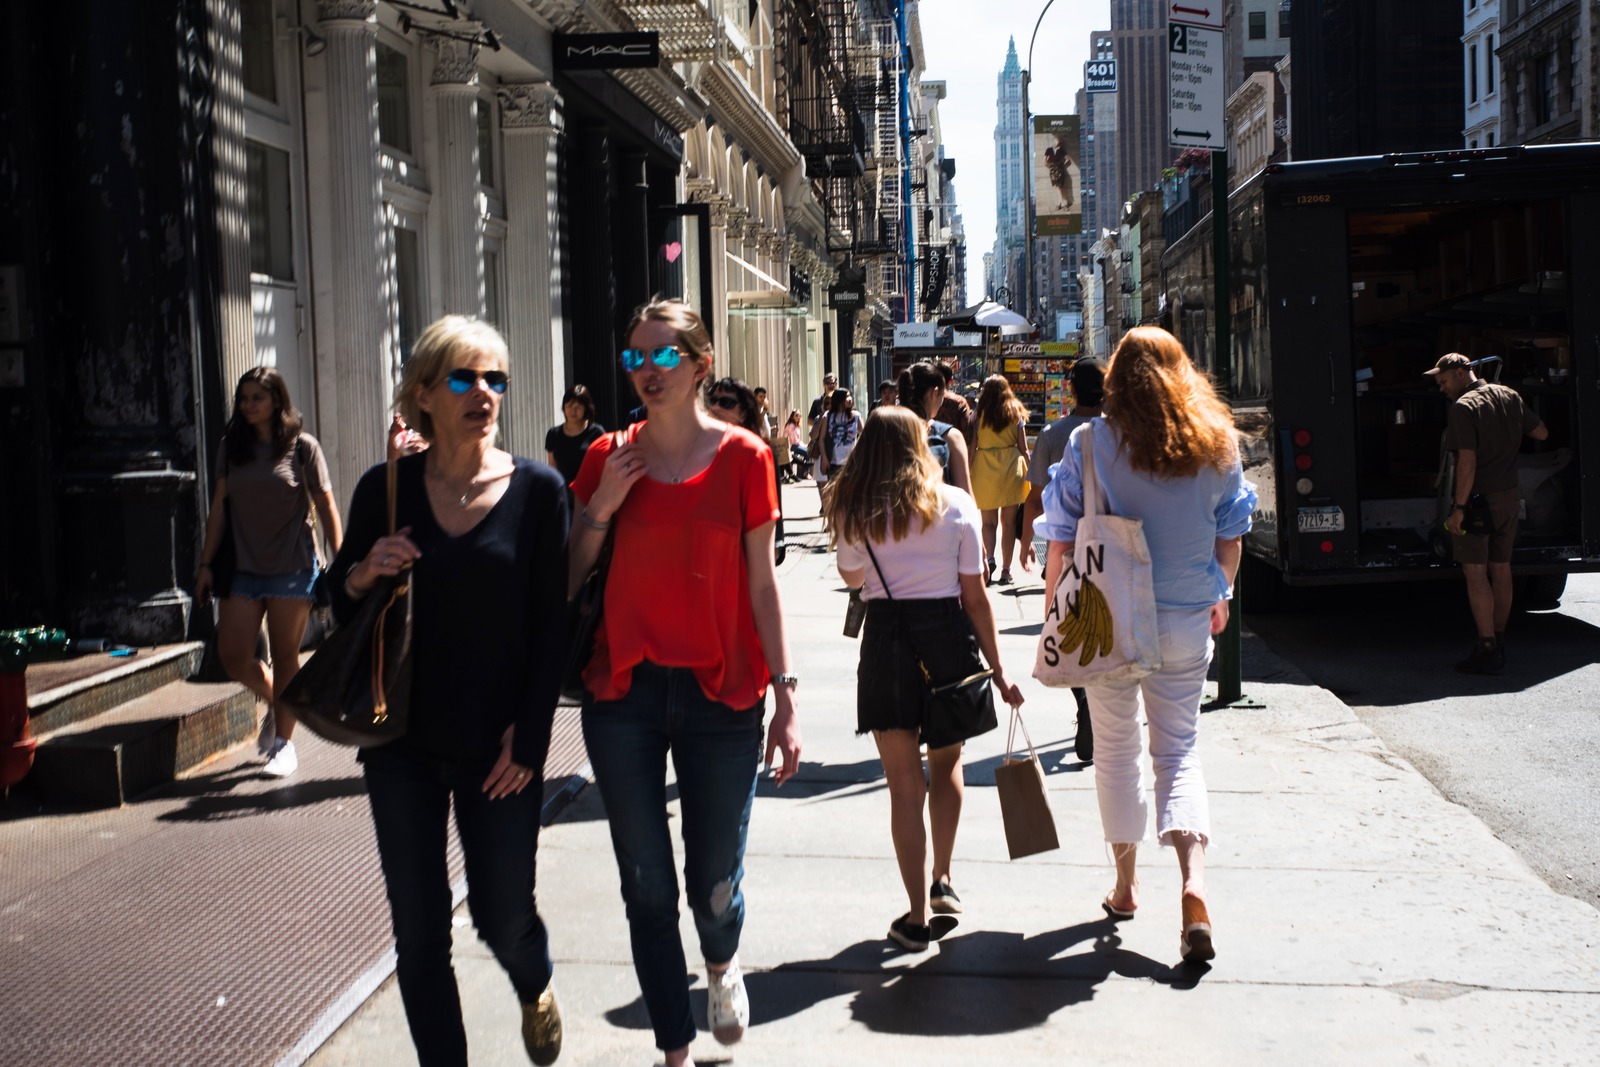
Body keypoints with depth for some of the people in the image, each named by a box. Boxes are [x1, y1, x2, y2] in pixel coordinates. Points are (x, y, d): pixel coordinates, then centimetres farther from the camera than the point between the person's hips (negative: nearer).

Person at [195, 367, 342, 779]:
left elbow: (326, 506, -2)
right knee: (233, 656, -2)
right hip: (243, 568, 4)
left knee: (285, 656, 2)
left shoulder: (302, 447, -2)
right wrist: (206, 563, 7)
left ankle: (284, 743, 13)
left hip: (292, 567, -3)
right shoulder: (231, 447, 8)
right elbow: (218, 507, 10)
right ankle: (274, 701, 29)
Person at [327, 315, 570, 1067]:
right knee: (419, 935, 5)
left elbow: (551, 627, -4)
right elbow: (341, 603, 10)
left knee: (503, 916, 7)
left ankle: (535, 988, 42)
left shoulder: (537, 490, -5)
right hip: (404, 745, 2)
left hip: (497, 746, -1)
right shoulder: (385, 488, 0)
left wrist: (528, 737, -8)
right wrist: (364, 572, -12)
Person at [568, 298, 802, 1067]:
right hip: (624, 692, 2)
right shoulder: (609, 457, 3)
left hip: (720, 693, -1)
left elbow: (760, 585, 0)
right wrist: (601, 508, -10)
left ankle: (721, 963, 41)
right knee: (647, 887, 6)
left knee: (714, 887, 4)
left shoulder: (742, 456, -1)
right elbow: (568, 579, 6)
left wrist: (785, 699, -3)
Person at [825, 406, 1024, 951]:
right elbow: (975, 596, 0)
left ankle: (918, 915, 7)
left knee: (905, 784, 5)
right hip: (948, 635, 1)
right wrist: (998, 670, 5)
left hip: (886, 639, -1)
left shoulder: (854, 511, 1)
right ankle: (942, 879, 31)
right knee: (947, 762, 24)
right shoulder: (956, 505, -1)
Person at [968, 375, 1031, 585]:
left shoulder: (978, 414, 0)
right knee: (1008, 521, 7)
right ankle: (1006, 570, 8)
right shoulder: (1016, 413, 3)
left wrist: (968, 474, 4)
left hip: (985, 468, -1)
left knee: (988, 521, 9)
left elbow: (971, 447, -2)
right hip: (1011, 467, 1)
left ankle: (988, 558, -14)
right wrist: (1028, 473, 12)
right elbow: (1023, 447, 4)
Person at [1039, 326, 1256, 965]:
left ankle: (1125, 886, 26)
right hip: (1186, 621, 2)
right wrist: (1219, 596, 25)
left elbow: (1063, 540, -7)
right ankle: (1194, 881, -12)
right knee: (1179, 750, 10)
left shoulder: (1091, 443, -9)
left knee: (1115, 750, 15)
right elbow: (1230, 537, 7)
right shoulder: (1217, 444, -2)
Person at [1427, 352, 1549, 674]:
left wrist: (1458, 508, -21)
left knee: (1475, 572, -4)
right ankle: (1499, 641, 22)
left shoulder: (1464, 407, -15)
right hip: (1509, 496, 8)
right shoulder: (1510, 397, 7)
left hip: (1477, 498, -7)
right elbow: (1541, 432, 16)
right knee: (1501, 568, 14)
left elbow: (1468, 461, -22)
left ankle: (1487, 650, -7)